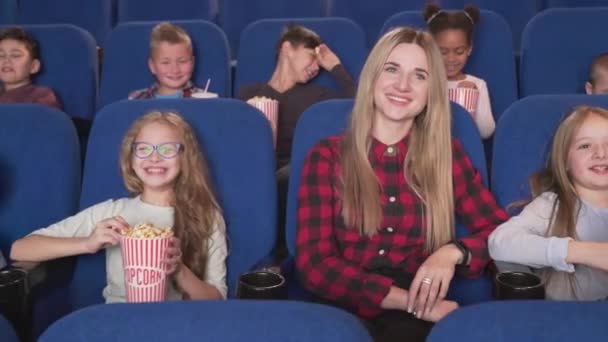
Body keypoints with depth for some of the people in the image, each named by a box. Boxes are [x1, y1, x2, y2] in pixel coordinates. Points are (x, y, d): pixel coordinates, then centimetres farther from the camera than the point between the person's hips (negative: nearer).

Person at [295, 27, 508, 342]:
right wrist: (410, 301, -15)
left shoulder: (447, 153, 12)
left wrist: (453, 252, -11)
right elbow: (314, 264, -4)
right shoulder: (327, 156, 5)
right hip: (346, 310, -1)